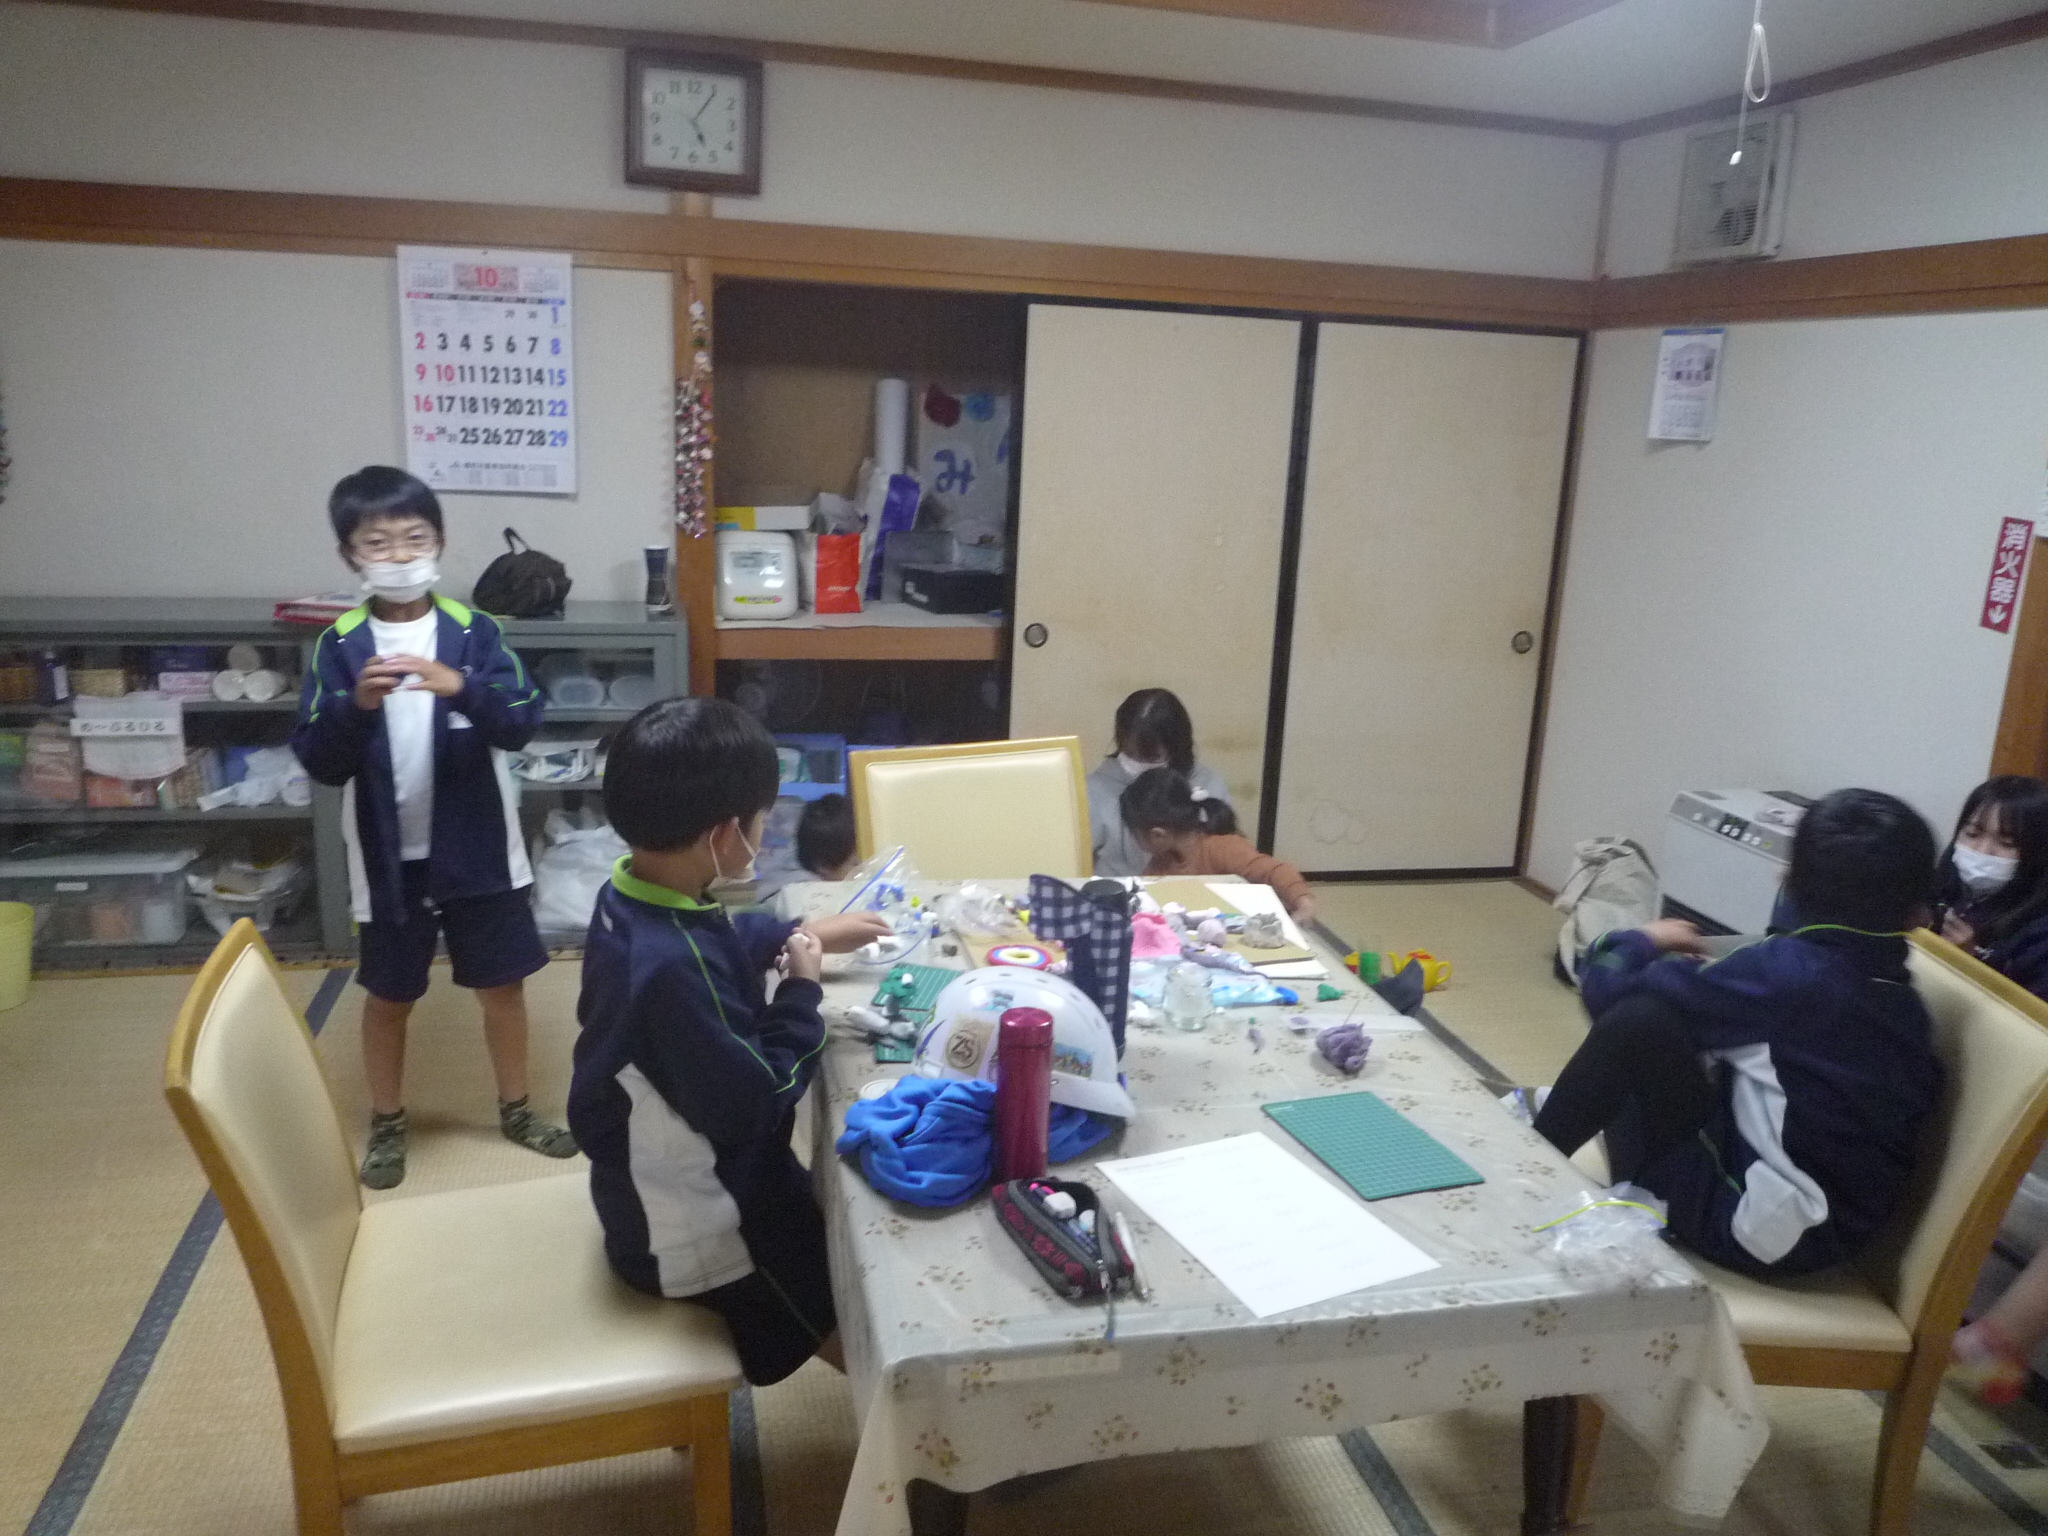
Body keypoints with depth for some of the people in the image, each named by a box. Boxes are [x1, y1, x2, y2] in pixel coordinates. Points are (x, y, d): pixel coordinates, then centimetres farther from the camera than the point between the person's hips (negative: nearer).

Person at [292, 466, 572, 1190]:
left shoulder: (474, 631, -5)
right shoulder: (339, 647, -5)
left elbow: (523, 721, -14)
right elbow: (318, 761, -8)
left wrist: (461, 687, -32)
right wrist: (355, 705, -26)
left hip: (478, 848, 0)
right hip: (389, 856, 0)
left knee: (502, 984, 12)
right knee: (389, 994, 16)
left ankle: (515, 1109, 32)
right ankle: (386, 1125, 35)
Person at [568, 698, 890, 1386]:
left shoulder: (631, 894, -6)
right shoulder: (675, 967, -38)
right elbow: (753, 1107, -28)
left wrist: (804, 933, 12)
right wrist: (801, 993, -17)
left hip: (665, 1187, 9)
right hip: (691, 1232, -9)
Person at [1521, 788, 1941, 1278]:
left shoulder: (1788, 970, -18)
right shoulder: (1905, 1003, 3)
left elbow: (1610, 989, -18)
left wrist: (1640, 941, 7)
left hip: (1752, 1224, -8)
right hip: (1820, 1229, 8)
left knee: (1640, 1020, -17)